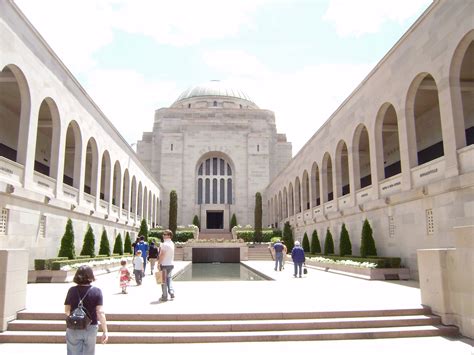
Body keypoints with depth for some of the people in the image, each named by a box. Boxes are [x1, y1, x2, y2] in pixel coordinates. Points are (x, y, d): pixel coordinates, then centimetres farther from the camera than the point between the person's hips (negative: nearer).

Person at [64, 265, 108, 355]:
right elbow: (100, 312, -15)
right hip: (90, 328, -1)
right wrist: (105, 331, -11)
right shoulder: (96, 291, -12)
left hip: (74, 329, 1)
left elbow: (66, 310, 2)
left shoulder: (72, 290, -7)